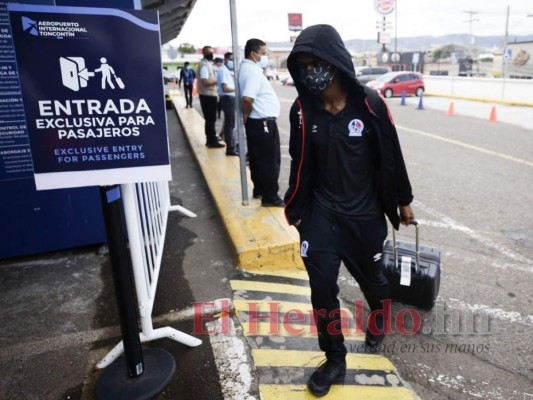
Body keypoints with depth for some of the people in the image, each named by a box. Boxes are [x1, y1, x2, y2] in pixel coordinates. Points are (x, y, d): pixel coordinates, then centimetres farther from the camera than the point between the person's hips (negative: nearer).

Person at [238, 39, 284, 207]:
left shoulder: (247, 69, 13)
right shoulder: (253, 71, -18)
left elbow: (247, 97, 20)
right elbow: (247, 98, -30)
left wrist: (247, 117, 13)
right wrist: (246, 115, -13)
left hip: (256, 122, 10)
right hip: (263, 122, -10)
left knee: (257, 158, 17)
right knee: (270, 161, -3)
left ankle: (259, 189, 29)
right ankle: (270, 197, 4)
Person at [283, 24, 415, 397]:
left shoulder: (369, 103, -15)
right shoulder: (303, 109, -9)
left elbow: (392, 156, -4)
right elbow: (301, 165, 1)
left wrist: (403, 200, 5)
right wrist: (296, 209, 7)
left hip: (365, 214, -1)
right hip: (321, 212, 1)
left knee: (371, 277, 20)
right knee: (322, 286, 0)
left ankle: (379, 318, 56)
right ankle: (334, 360, 23)